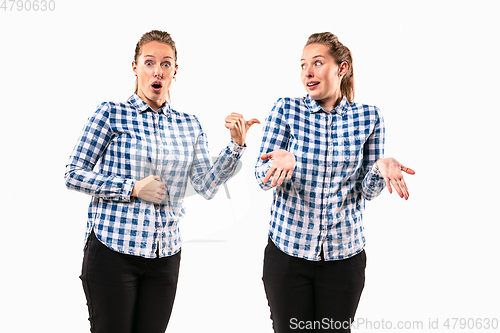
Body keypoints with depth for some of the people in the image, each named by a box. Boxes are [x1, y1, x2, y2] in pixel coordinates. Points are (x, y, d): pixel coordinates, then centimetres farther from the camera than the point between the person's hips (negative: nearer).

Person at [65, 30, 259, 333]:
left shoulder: (189, 125, 9)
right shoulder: (111, 114, -2)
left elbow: (207, 186, 1)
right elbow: (74, 174, -4)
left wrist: (236, 145, -11)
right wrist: (133, 188, -12)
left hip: (165, 255, 4)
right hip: (113, 250, -3)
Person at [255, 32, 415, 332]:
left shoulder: (368, 117, 0)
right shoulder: (286, 110, -3)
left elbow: (368, 191, 1)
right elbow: (262, 176, -5)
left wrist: (380, 167, -21)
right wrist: (283, 161, -28)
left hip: (345, 254, 1)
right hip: (288, 251, -1)